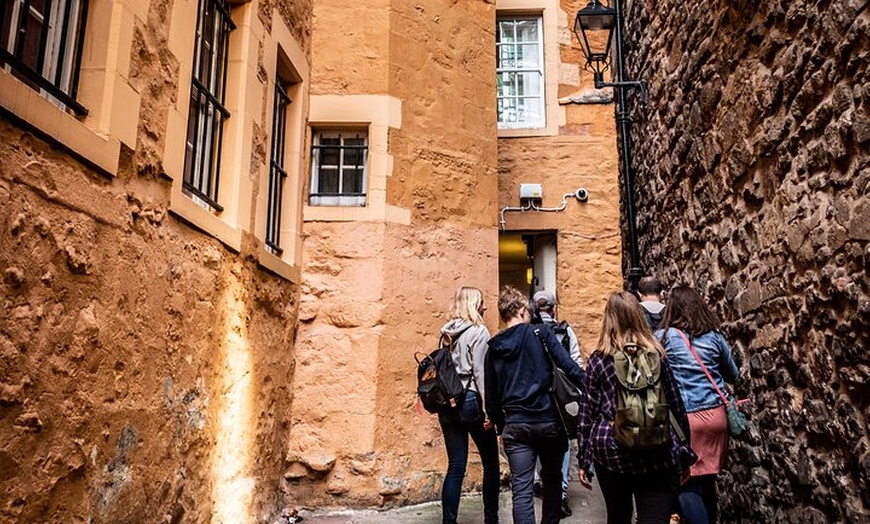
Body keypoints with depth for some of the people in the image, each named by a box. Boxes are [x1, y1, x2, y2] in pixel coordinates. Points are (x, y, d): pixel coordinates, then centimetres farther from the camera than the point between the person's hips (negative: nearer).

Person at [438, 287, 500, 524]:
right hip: (471, 401, -6)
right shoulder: (478, 331, -8)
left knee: (455, 466, 8)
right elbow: (480, 372, -14)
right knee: (491, 463, 11)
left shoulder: (448, 332, 10)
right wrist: (489, 407, -14)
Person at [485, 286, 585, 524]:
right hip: (548, 420, -2)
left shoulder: (494, 349, 8)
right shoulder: (540, 333, -2)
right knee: (552, 479, 19)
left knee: (521, 489, 2)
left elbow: (491, 396, 11)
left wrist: (500, 426, 20)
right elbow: (568, 365, -11)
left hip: (515, 425, 2)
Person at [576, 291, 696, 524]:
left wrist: (583, 459, 9)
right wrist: (684, 452, 16)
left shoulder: (597, 360, 1)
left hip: (610, 449, 1)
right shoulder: (656, 354, 4)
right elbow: (675, 406, 7)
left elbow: (587, 413, 1)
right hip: (656, 451, 0)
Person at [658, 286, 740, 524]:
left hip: (684, 418, -4)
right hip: (716, 415, 4)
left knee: (687, 483, 1)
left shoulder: (664, 337, -5)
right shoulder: (714, 336, 5)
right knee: (707, 479, 18)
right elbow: (733, 375, 18)